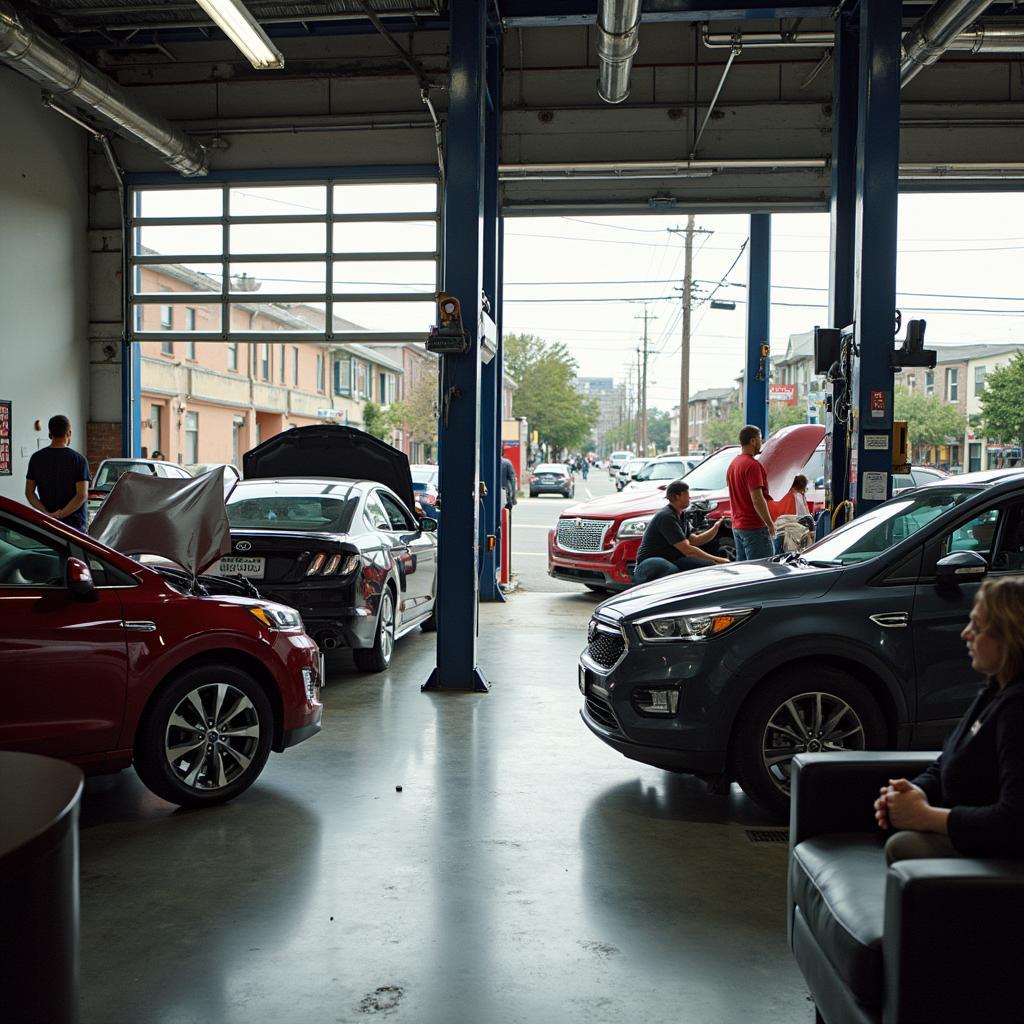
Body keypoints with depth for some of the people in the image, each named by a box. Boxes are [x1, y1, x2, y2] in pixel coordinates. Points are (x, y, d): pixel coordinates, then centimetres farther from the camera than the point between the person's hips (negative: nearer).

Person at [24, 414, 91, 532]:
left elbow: (29, 492, 2)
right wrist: (61, 514, -14)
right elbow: (82, 495, -15)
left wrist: (47, 514, -8)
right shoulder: (78, 459, -7)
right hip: (74, 523, -3)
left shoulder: (36, 458, 4)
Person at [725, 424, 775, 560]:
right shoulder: (752, 465, -16)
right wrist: (770, 524, -16)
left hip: (737, 526, 10)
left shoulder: (733, 464, 13)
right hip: (754, 528, -9)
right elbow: (757, 499, -23)